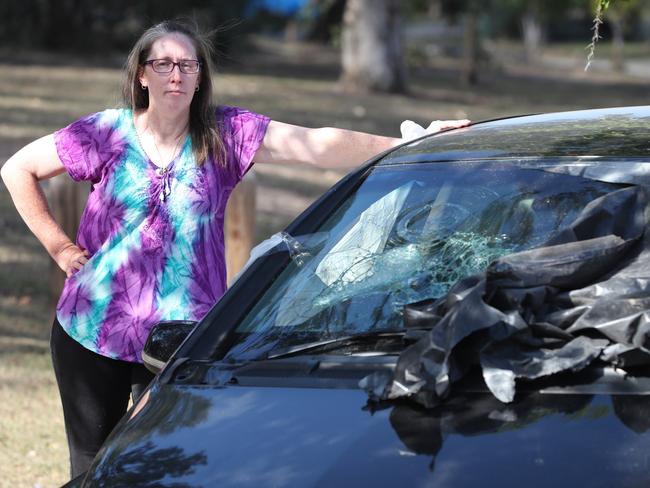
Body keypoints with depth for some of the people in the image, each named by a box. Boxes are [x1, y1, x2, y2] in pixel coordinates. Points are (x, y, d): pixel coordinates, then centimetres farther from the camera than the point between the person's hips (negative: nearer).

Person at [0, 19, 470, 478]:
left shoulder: (226, 134, -2)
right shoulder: (107, 133, -3)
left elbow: (315, 144, -14)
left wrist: (406, 144, -26)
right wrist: (58, 246, 1)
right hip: (92, 335, 0)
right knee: (92, 467, 9)